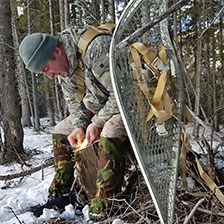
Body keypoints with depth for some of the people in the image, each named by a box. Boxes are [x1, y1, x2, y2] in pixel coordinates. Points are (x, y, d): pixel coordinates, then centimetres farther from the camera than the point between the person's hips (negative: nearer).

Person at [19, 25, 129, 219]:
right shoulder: (63, 65, -2)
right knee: (61, 132, 9)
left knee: (109, 135, -37)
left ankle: (102, 209, -30)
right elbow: (74, 101, 7)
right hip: (97, 109, 9)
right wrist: (80, 126, -10)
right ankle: (60, 194, 14)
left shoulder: (98, 48, -31)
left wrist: (98, 123, -23)